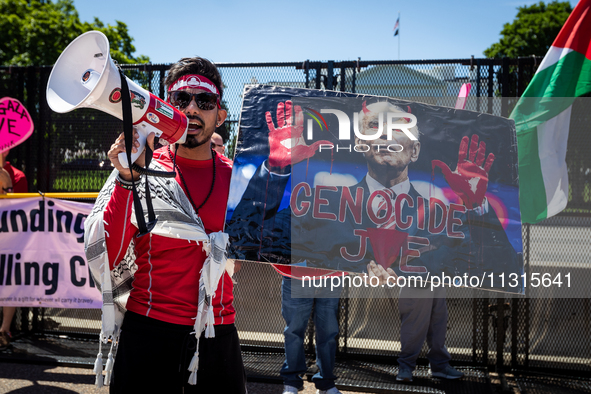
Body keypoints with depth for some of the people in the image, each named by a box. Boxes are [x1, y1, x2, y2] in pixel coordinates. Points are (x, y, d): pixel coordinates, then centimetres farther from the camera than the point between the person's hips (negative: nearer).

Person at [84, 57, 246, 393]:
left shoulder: (236, 177, 5)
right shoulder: (140, 171, -2)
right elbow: (102, 258, -13)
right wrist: (127, 181, -20)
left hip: (218, 339, 3)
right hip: (148, 335, -2)